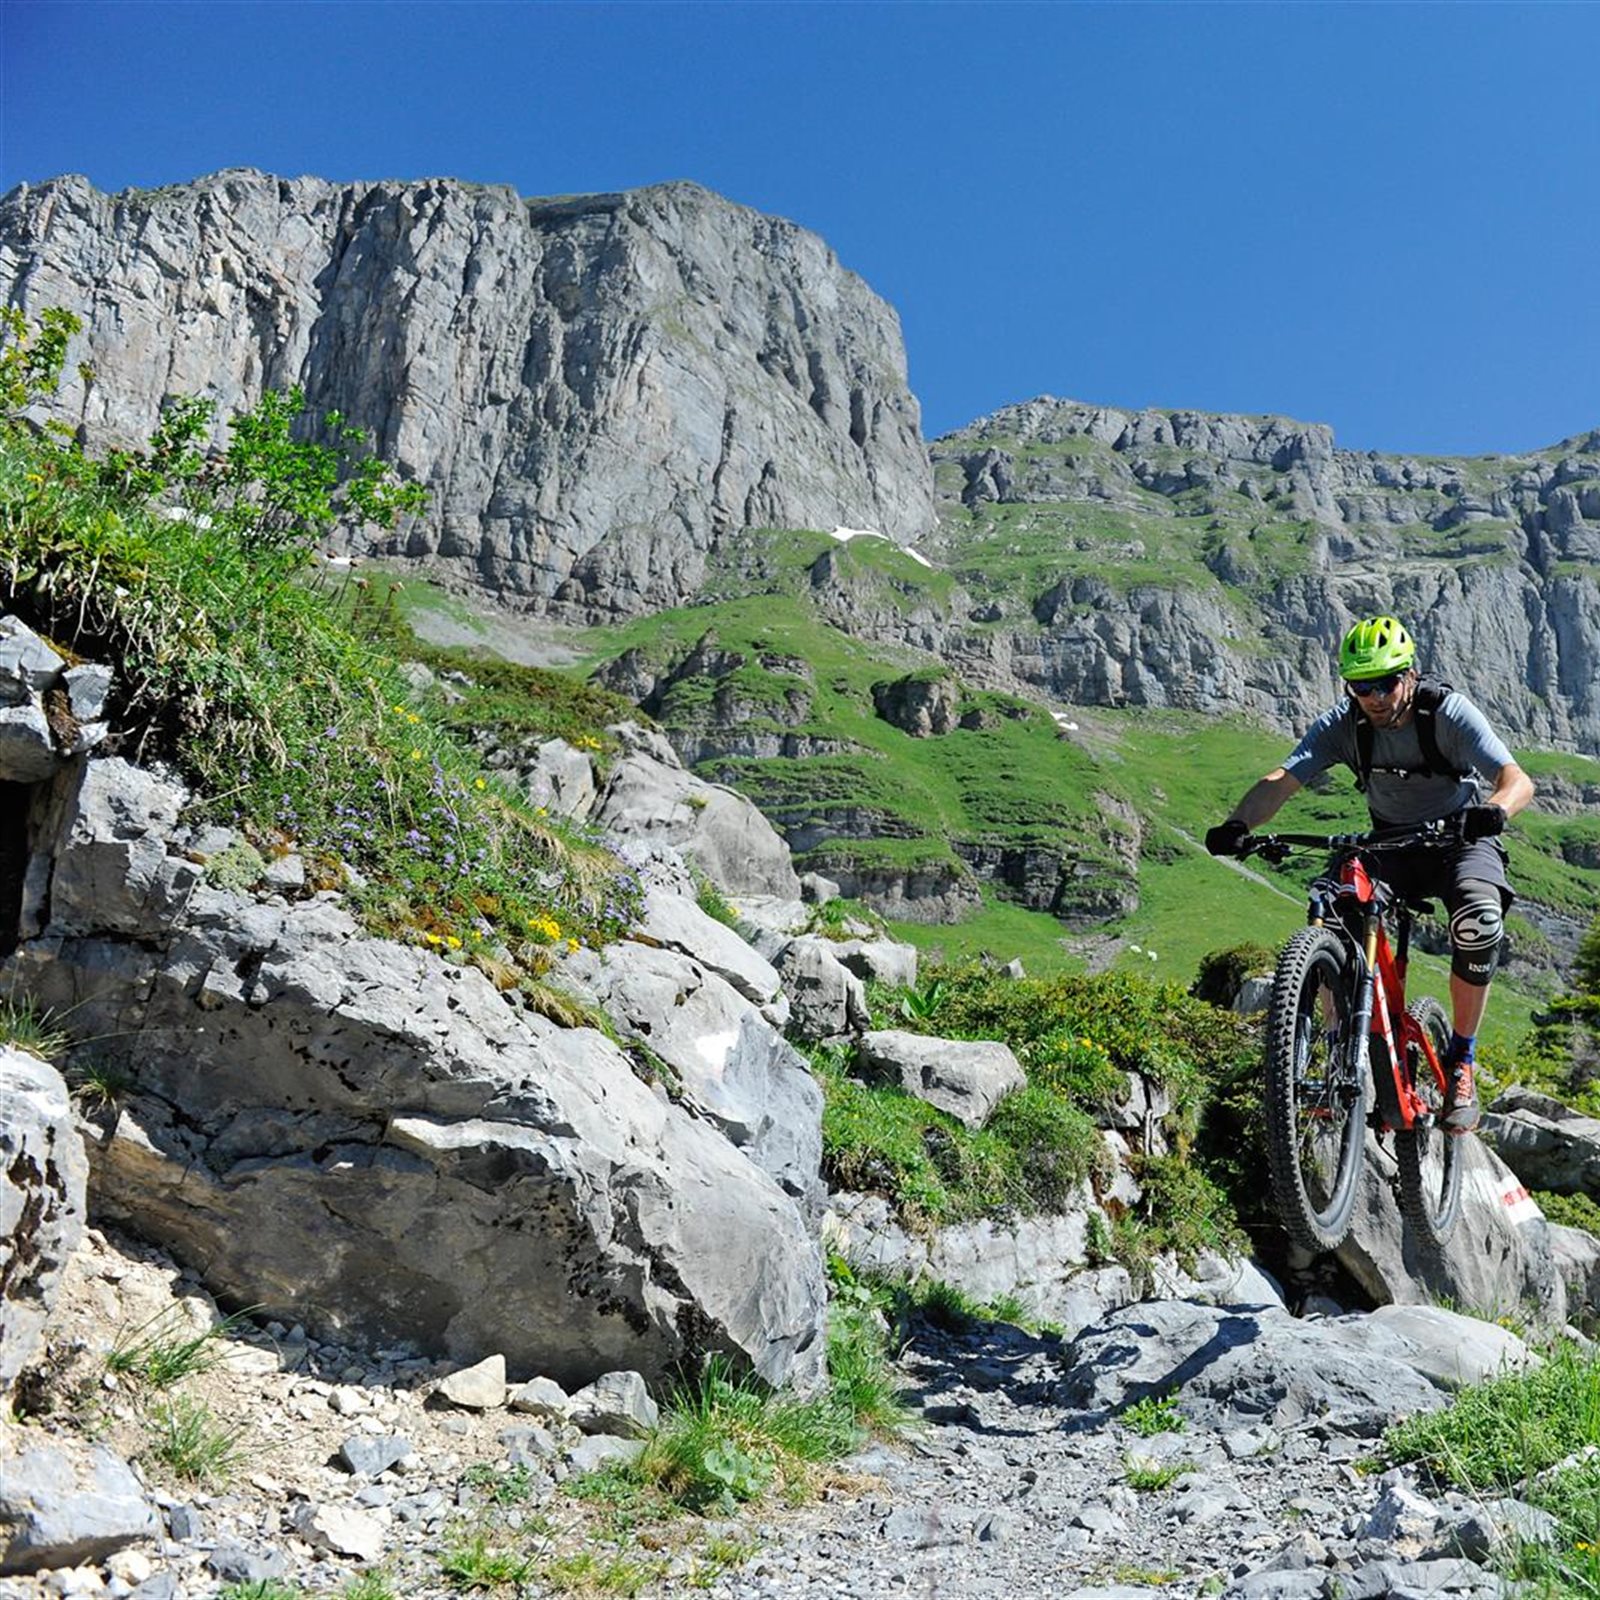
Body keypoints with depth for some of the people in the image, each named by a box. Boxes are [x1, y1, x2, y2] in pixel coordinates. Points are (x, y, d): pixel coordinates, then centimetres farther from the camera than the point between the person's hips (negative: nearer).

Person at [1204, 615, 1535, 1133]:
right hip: (1391, 842, 3)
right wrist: (1238, 824, -48)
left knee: (1479, 919, -32)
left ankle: (1461, 1061, -12)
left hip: (1461, 838, -2)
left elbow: (1518, 779, -33)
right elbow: (1281, 779, -27)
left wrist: (1494, 809, -57)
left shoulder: (1448, 712, -23)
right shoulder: (1342, 724, -16)